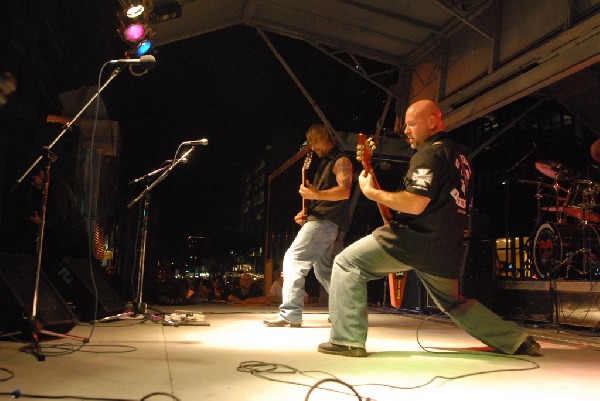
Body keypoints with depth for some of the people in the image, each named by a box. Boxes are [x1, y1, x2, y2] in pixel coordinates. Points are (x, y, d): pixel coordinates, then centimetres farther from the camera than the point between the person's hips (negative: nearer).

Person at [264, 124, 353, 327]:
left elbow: (344, 191, -19)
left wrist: (316, 195, -26)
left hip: (324, 222, -11)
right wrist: (306, 213, 11)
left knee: (294, 259, -17)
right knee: (323, 270, 16)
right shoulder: (324, 164, 25)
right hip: (319, 220, 11)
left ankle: (290, 314, -19)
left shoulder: (341, 161, -4)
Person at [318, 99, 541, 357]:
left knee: (346, 263, -4)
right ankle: (516, 339, 27)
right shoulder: (459, 157, 21)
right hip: (446, 251, 10)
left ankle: (348, 340, -8)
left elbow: (415, 204, -21)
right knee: (455, 304, 28)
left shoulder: (430, 153, -9)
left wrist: (372, 192, -11)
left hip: (416, 239, -9)